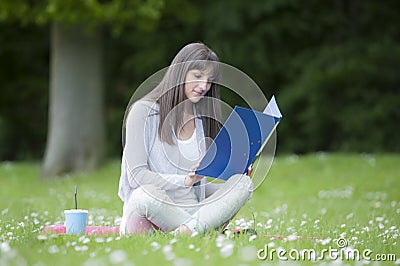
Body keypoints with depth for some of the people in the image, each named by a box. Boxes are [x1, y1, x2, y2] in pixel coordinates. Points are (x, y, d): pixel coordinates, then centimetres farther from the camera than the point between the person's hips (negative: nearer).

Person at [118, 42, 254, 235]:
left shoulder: (204, 119, 17)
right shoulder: (143, 111, 0)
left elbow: (201, 187, 16)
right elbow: (136, 174, -8)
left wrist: (233, 184, -4)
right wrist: (184, 181, -18)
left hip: (191, 210, 5)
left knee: (244, 183, -21)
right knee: (146, 193, -40)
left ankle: (188, 230, -39)